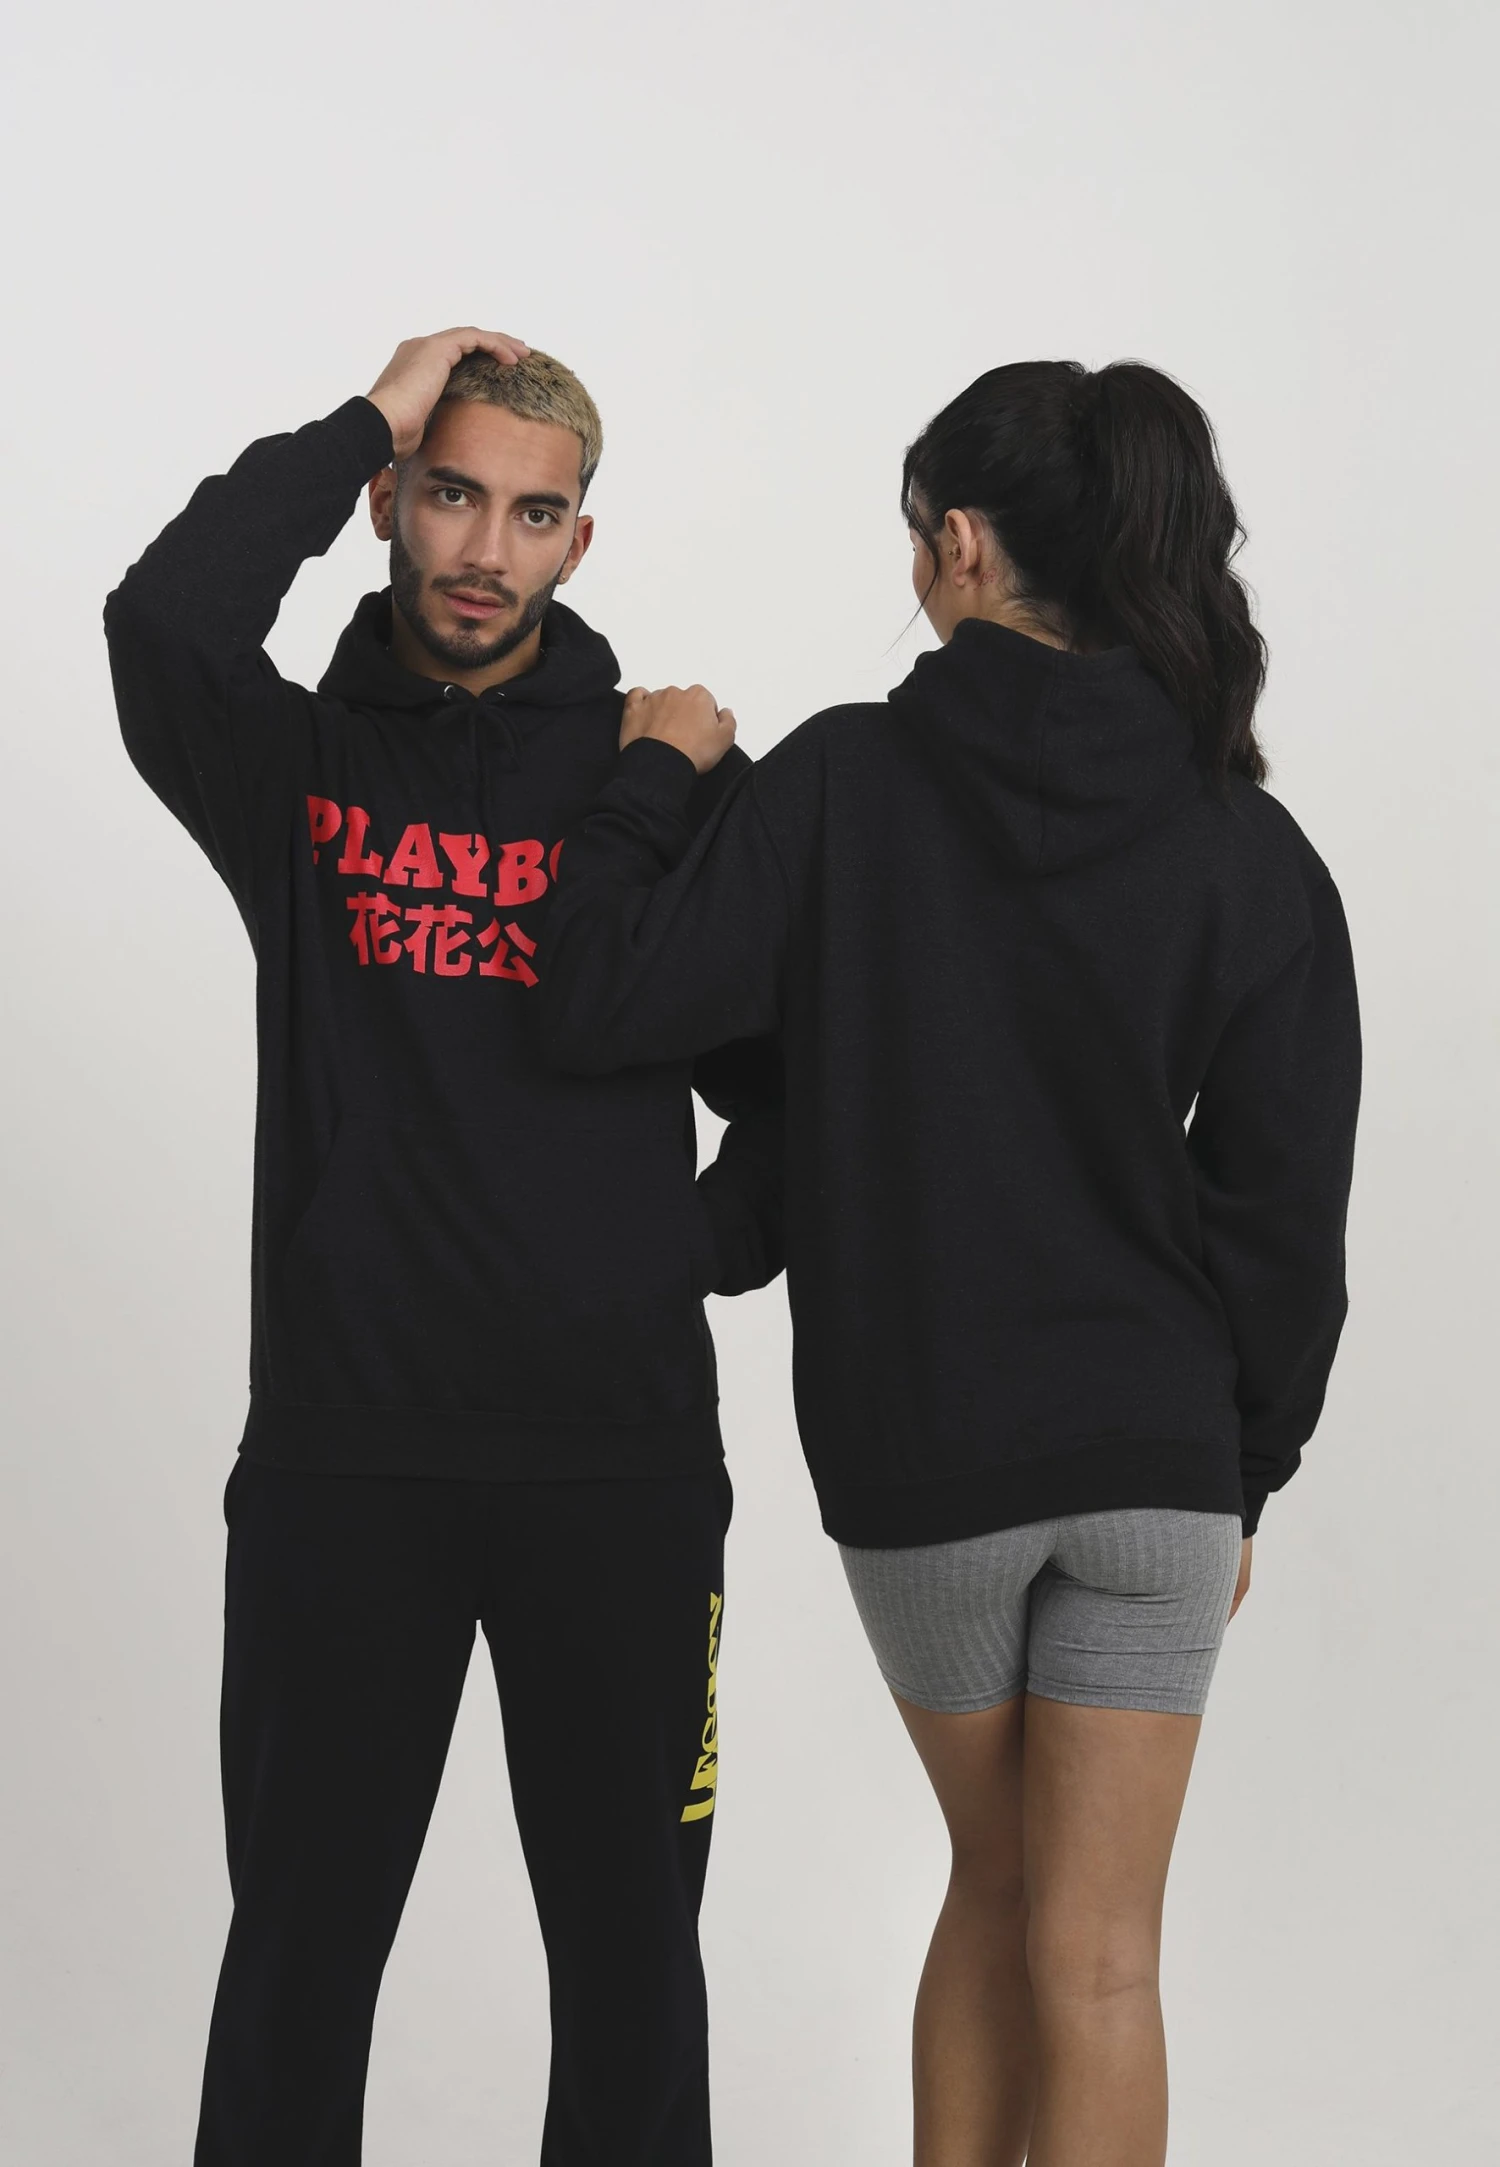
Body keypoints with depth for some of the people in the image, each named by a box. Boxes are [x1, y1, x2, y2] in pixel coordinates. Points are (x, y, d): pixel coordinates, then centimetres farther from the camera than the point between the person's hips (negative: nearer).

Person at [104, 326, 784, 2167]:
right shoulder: (298, 758, 4)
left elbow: (800, 1064, 13)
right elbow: (165, 624, -18)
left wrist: (706, 1248, 1)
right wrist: (364, 418, -9)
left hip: (620, 1456, 1)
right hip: (341, 1456, 0)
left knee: (629, 1945, 10)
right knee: (301, 1943, 8)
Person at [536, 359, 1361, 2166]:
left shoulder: (844, 784, -10)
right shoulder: (1250, 855, -5)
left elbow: (601, 1012, -10)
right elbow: (1282, 1211, -2)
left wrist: (653, 779, 4)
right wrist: (1247, 1468, 10)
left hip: (919, 1455, 0)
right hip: (1157, 1456, 0)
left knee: (997, 1877, 22)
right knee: (1094, 1960, 6)